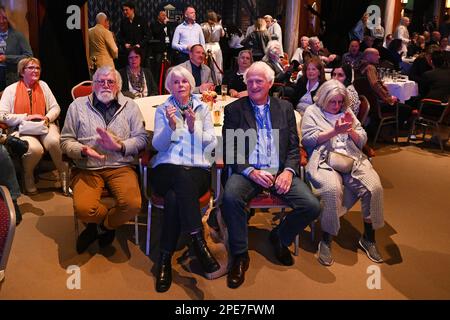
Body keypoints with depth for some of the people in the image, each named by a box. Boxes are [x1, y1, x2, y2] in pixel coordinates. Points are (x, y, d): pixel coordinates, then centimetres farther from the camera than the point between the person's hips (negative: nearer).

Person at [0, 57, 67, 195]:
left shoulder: (43, 85, 14)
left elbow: (55, 107, 11)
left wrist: (47, 118, -10)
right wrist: (26, 117, -12)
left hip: (44, 126, 2)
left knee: (54, 141, -35)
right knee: (35, 149, -35)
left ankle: (64, 174, -14)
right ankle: (28, 176, -3)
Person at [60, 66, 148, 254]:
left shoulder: (130, 106, 11)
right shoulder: (78, 106, 11)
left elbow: (141, 138, 5)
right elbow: (66, 140, 8)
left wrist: (120, 145, -14)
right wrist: (83, 150, -13)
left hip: (120, 166, 0)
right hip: (87, 168, 0)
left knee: (133, 204, -27)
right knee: (83, 209, -28)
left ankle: (100, 227, 6)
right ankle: (110, 223, 8)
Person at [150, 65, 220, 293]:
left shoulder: (203, 108, 15)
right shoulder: (162, 110, 15)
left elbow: (211, 143, 5)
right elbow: (158, 145, 3)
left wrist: (193, 128, -12)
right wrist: (171, 126, -15)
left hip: (198, 170, 1)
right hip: (167, 169, 0)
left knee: (174, 197, -33)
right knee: (183, 176, -37)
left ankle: (165, 258, -28)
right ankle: (198, 241, -38)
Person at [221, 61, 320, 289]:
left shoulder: (285, 108, 15)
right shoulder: (234, 110, 8)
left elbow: (294, 146, 10)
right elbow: (229, 150, 0)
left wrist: (288, 171, -9)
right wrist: (251, 172, -15)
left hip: (280, 171, 2)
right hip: (247, 171, -2)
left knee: (312, 206, -18)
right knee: (230, 197, -34)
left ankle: (280, 237, 13)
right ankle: (240, 255, -12)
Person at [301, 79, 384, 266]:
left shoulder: (347, 113, 25)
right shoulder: (312, 112, 13)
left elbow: (362, 141, 19)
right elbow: (307, 139, -2)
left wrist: (351, 130, -2)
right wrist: (334, 131, -8)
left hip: (352, 160, 4)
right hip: (324, 161, -4)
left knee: (374, 187, -23)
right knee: (332, 189, -36)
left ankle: (368, 238, -4)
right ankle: (326, 241, -17)